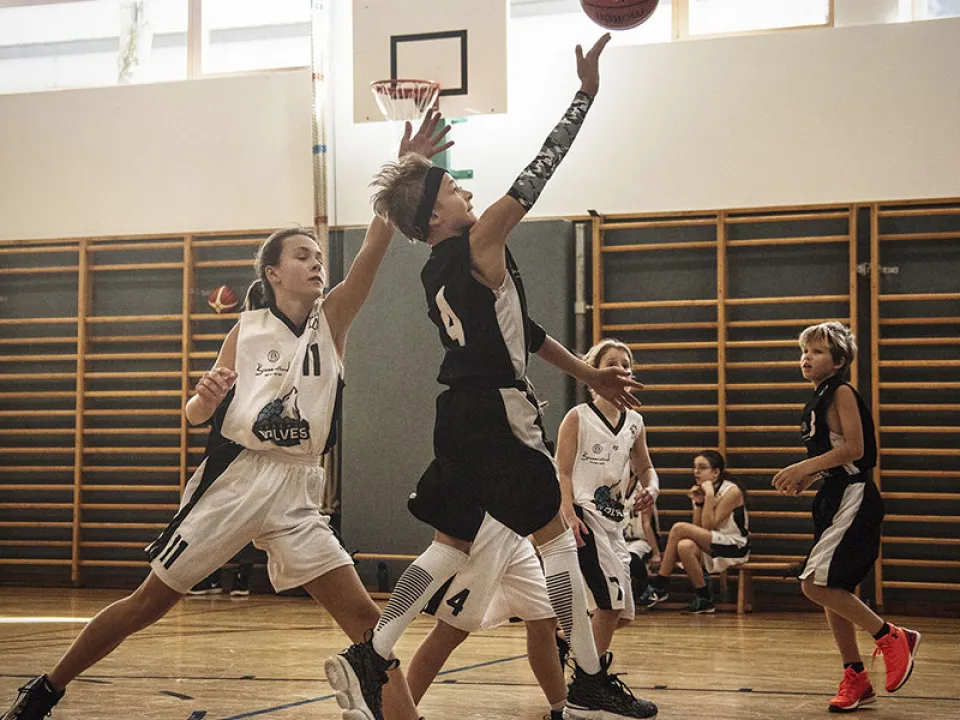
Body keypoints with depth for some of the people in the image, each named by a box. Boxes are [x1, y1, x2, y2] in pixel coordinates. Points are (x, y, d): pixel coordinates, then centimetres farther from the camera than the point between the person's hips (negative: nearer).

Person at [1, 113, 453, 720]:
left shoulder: (332, 319, 3)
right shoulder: (247, 329, 4)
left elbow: (374, 250, -13)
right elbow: (196, 418, 8)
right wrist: (206, 398, -16)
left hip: (297, 491, 1)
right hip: (233, 479, -1)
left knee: (364, 617, -10)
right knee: (148, 604, 7)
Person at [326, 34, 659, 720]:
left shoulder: (438, 272, 14)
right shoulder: (477, 246, -11)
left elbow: (516, 330, 19)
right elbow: (534, 177, -15)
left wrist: (589, 373, 23)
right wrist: (586, 94, -12)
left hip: (464, 415, 9)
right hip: (496, 414, -9)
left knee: (451, 544, 14)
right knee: (557, 537, 1)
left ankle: (368, 659, 8)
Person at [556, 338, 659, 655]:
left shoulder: (634, 422, 11)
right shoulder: (578, 418, -5)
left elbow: (645, 468, 24)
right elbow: (562, 472, -9)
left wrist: (651, 489, 1)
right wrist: (569, 515, -23)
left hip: (614, 520, 7)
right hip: (583, 517, -7)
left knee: (623, 614, 9)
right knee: (613, 600, -14)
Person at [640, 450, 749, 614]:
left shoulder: (732, 491, -11)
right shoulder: (700, 491, 10)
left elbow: (708, 526, -18)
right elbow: (697, 529, 2)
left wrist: (710, 495, -20)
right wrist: (698, 503, -8)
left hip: (735, 548, -7)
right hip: (711, 547, 7)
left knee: (679, 528, -22)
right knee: (684, 546, -28)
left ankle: (659, 587, -14)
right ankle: (704, 599, -15)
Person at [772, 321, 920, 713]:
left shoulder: (841, 392, -10)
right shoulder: (818, 400, 16)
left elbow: (854, 448, -19)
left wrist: (804, 467, -18)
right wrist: (807, 478, 9)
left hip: (853, 499, -9)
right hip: (833, 499, 9)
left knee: (816, 584, -16)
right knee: (832, 592, 9)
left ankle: (892, 637, -2)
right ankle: (856, 680, 17)